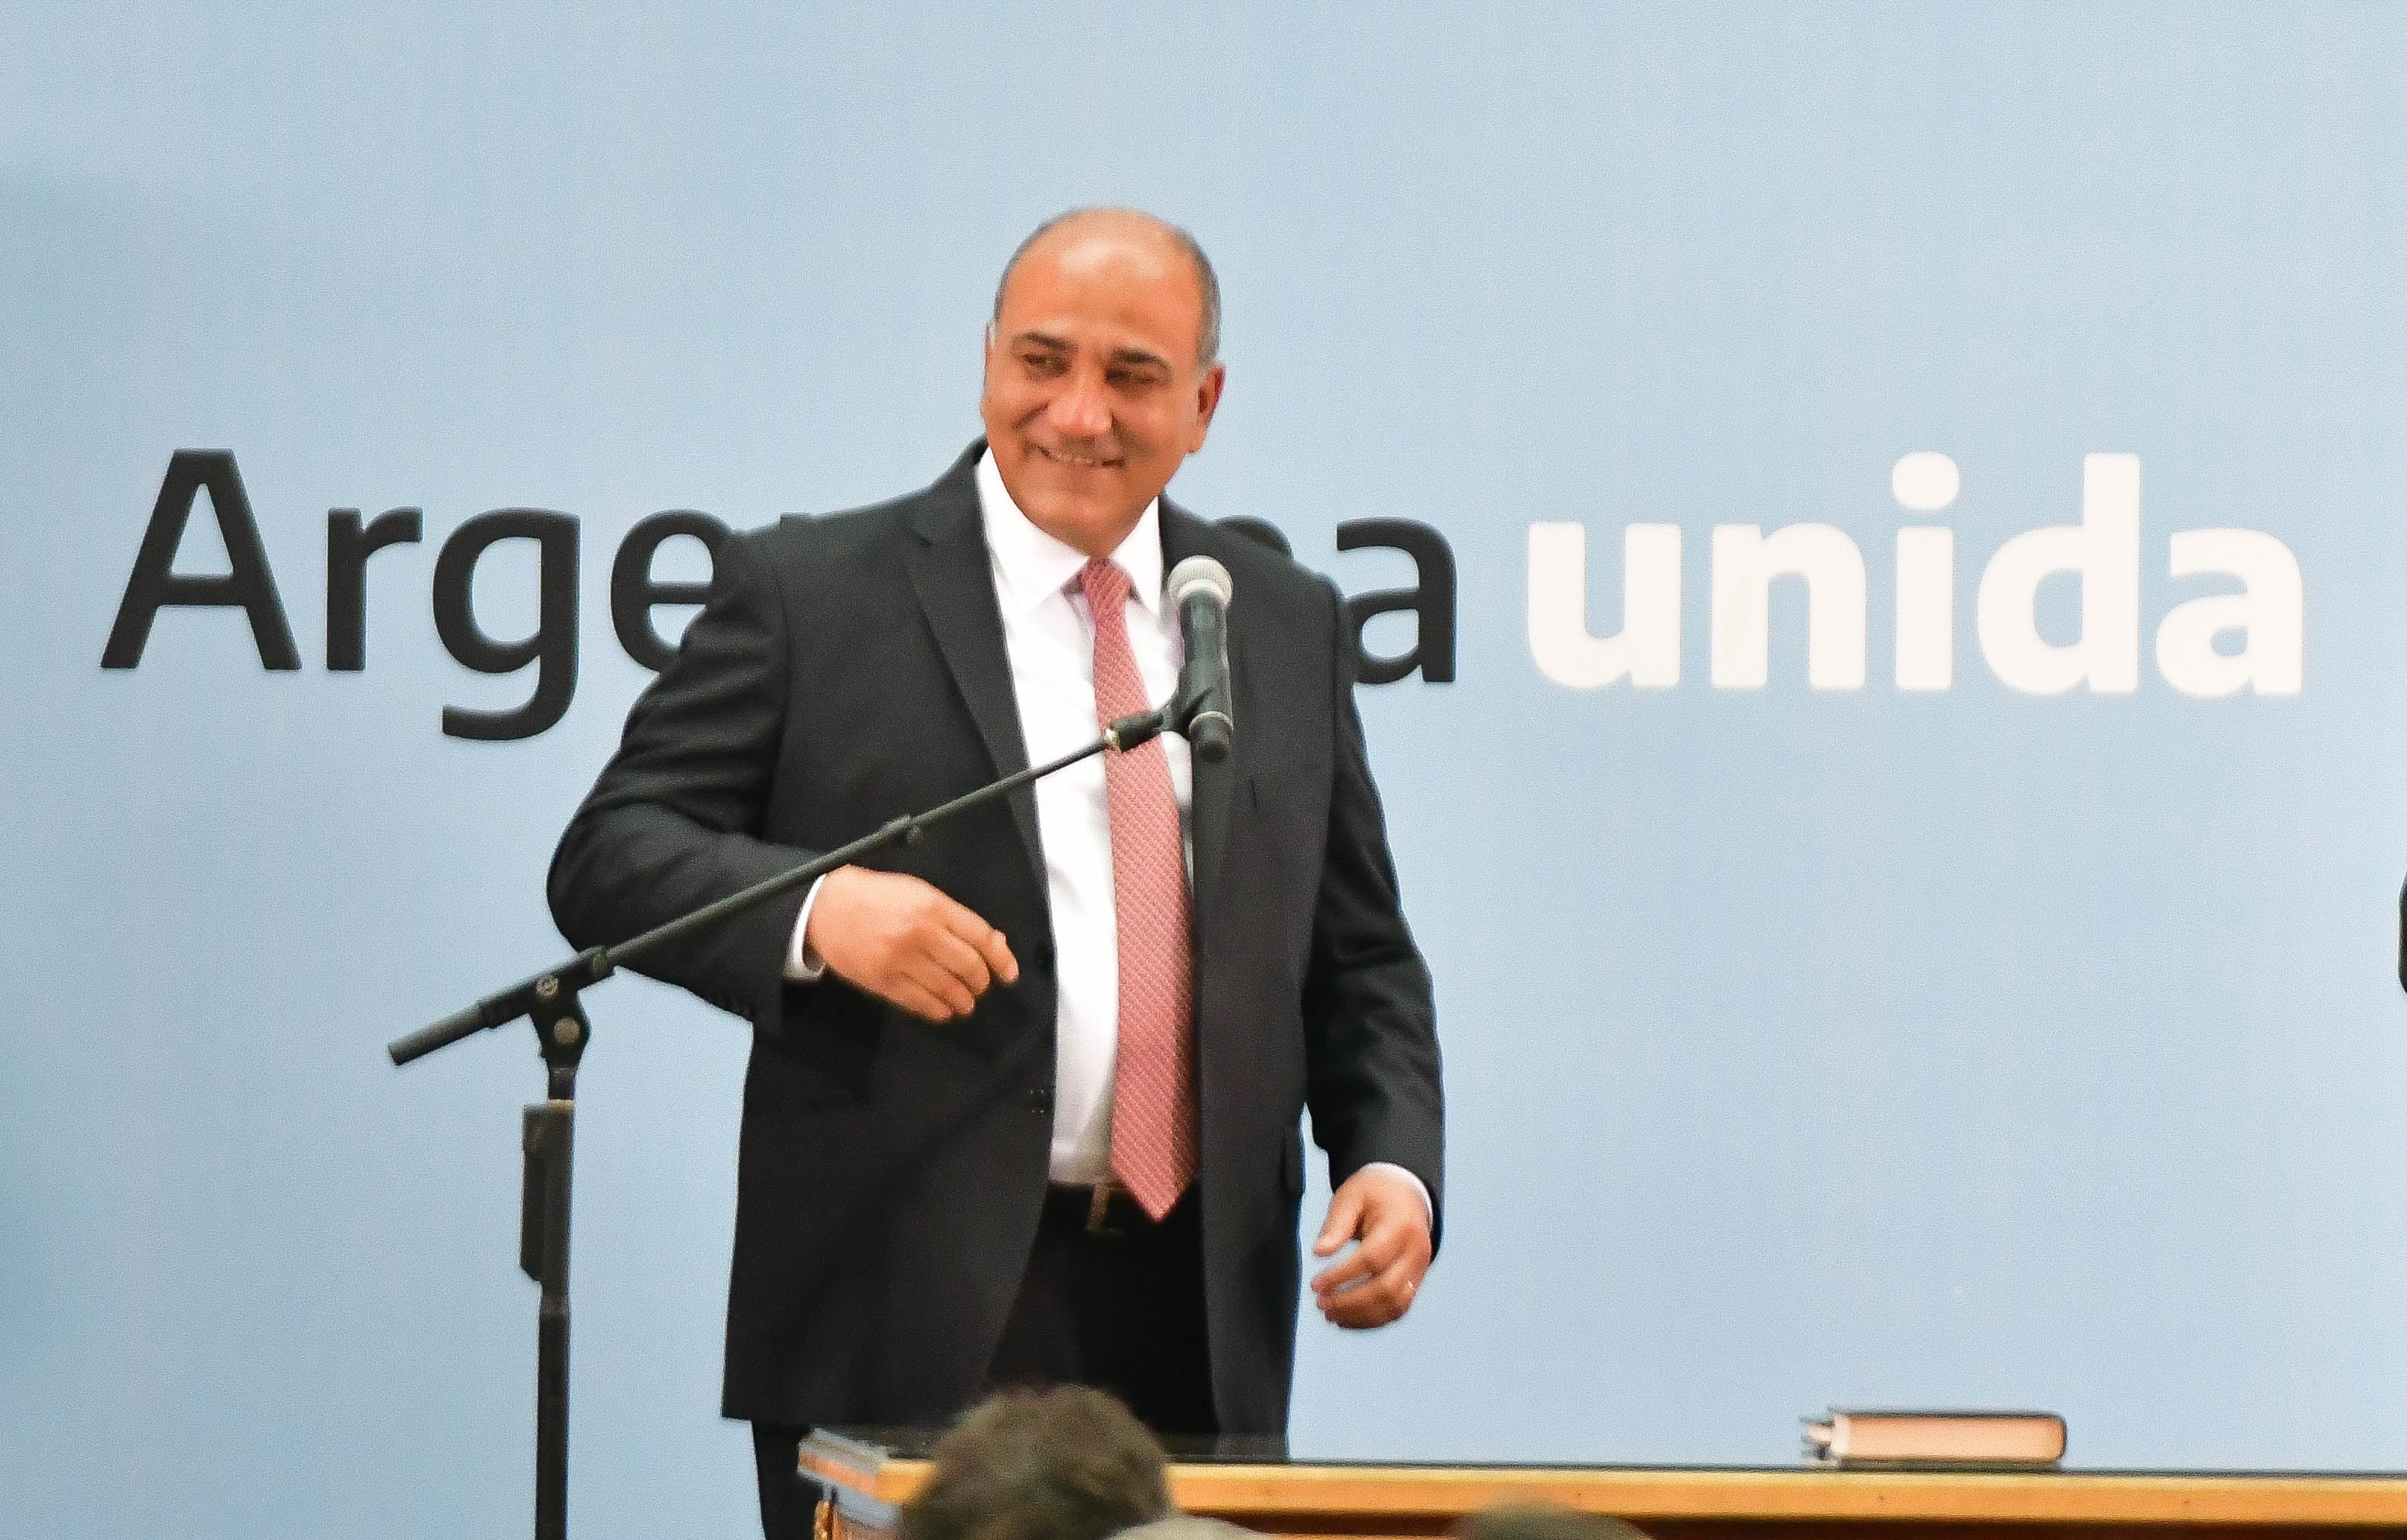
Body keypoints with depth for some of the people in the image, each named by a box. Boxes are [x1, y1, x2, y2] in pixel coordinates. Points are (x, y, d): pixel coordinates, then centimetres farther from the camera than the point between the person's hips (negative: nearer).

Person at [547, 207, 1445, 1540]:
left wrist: (1393, 1163, 0)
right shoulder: (812, 593, 3)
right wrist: (813, 908, -21)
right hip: (907, 1325, -3)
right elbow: (609, 859, -2)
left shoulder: (1288, 627, 16)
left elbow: (1359, 963, 19)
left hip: (1197, 1325, 4)